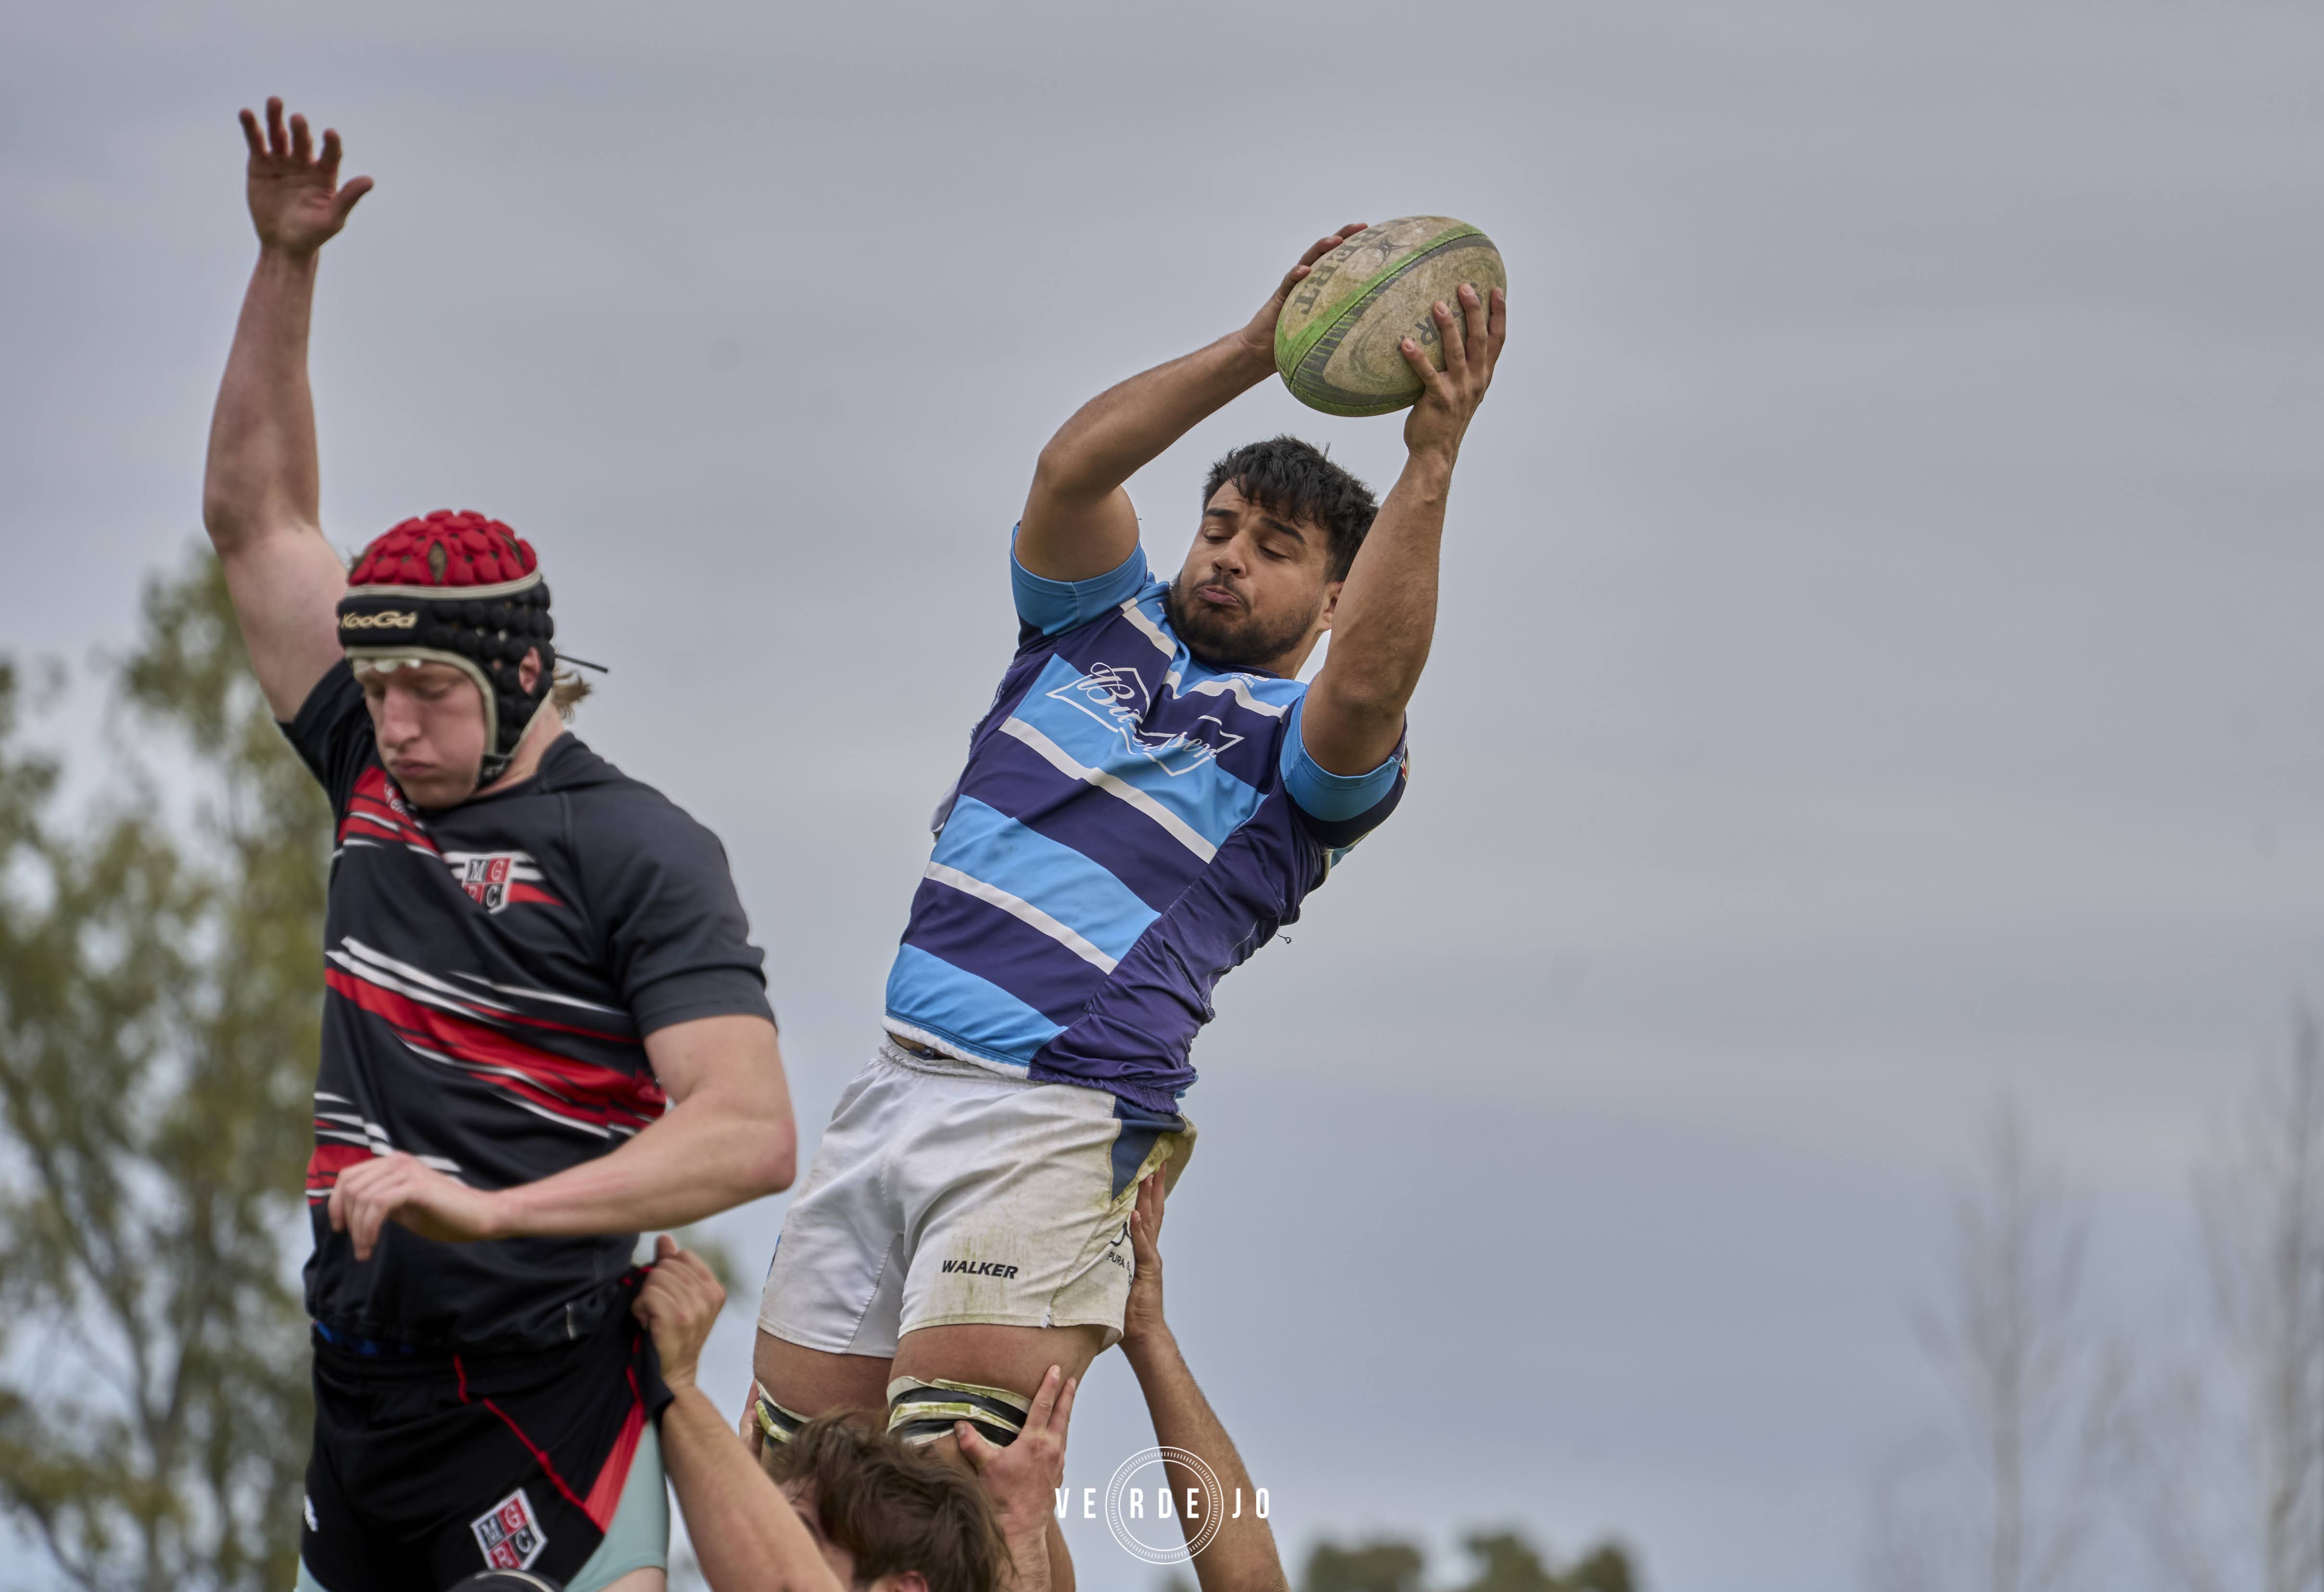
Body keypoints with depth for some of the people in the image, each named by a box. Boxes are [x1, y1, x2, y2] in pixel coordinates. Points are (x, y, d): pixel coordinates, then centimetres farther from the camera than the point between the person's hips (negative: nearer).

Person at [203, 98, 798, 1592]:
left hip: (537, 1404, -7)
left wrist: (486, 1206, -27)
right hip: (348, 1394, 7)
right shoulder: (376, 781, 13)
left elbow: (751, 1133, -17)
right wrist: (286, 263, 15)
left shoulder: (636, 848, -7)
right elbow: (257, 514, 22)